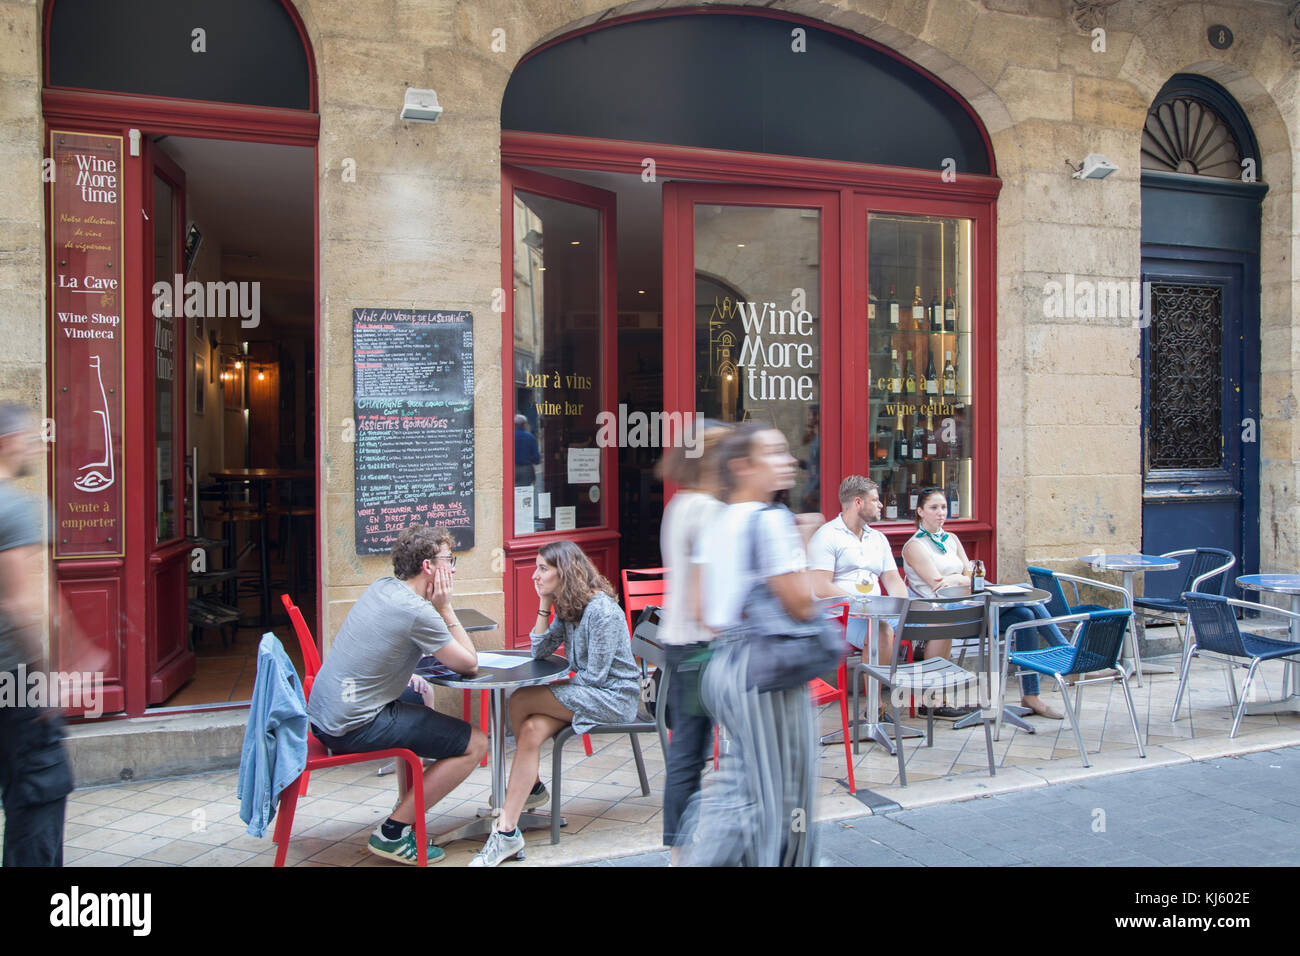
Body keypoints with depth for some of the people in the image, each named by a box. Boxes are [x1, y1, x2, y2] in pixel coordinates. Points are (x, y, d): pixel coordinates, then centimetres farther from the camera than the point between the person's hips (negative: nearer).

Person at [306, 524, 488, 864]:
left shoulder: (382, 587, 7)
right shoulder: (418, 612, -20)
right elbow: (469, 665, -9)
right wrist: (444, 608, -7)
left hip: (322, 713, 10)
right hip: (353, 727, -10)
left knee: (422, 693, 34)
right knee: (475, 744, -5)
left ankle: (409, 806, 39)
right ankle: (393, 833, 2)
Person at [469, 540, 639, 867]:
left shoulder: (602, 610, -19)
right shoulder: (567, 608, 10)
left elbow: (595, 675, -20)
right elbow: (539, 651, 5)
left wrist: (560, 688, -5)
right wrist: (545, 604, 1)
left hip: (613, 697, -9)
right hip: (588, 693, 9)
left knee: (520, 701, -19)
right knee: (531, 729, -17)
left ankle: (532, 788, -4)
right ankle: (507, 832, -9)